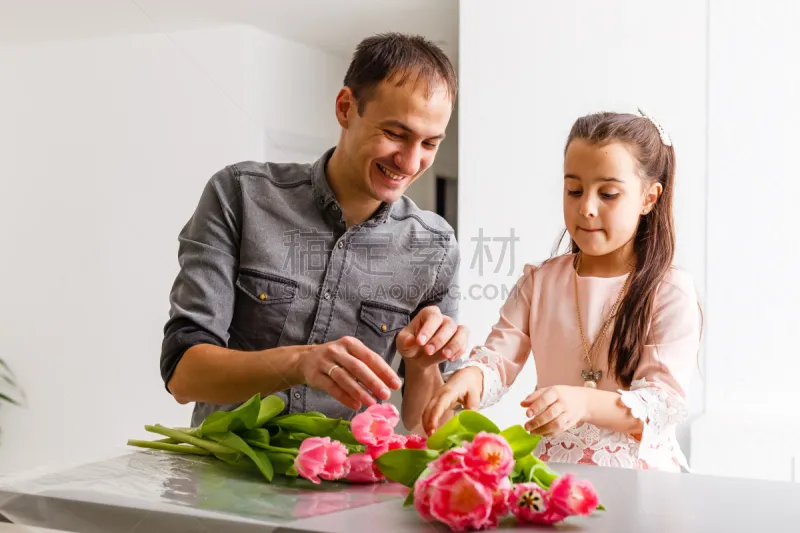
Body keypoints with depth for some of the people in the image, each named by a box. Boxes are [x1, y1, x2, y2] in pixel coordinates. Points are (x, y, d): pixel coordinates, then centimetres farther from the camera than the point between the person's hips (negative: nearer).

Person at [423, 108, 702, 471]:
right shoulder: (539, 282, 11)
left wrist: (584, 402, -28)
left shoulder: (670, 292, -1)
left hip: (639, 475, -3)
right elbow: (496, 360, 3)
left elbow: (666, 401, -10)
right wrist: (468, 377, -22)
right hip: (551, 472, 4)